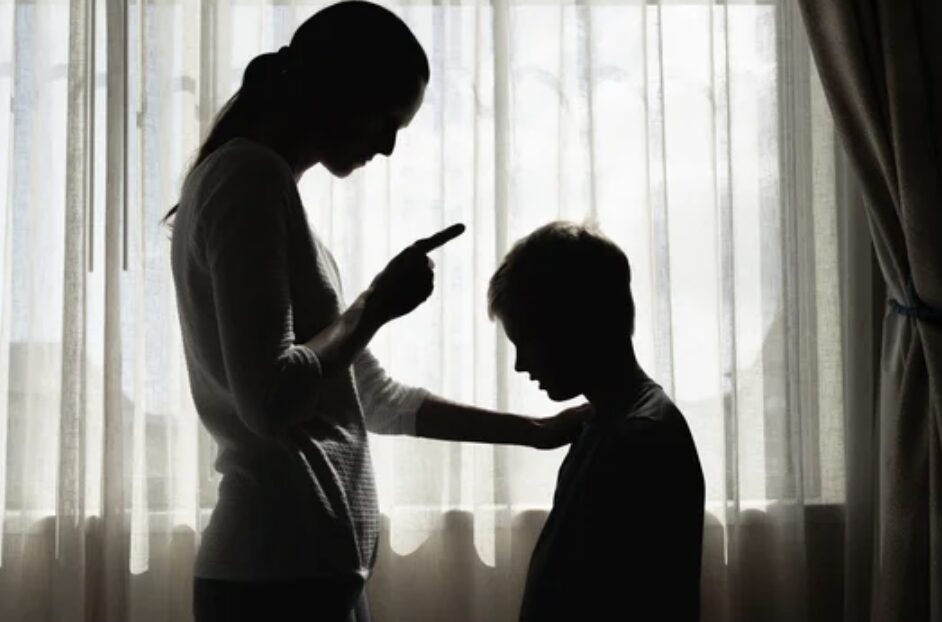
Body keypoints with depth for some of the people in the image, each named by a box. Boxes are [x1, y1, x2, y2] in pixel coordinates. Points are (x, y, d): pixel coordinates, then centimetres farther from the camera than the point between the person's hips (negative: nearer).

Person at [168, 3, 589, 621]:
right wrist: (377, 306, -7)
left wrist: (534, 430, 21)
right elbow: (269, 400, -21)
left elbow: (375, 398, 23)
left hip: (296, 566, 10)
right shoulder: (251, 177, -10)